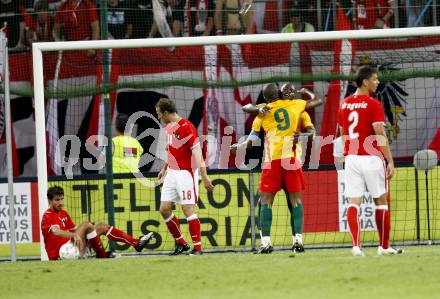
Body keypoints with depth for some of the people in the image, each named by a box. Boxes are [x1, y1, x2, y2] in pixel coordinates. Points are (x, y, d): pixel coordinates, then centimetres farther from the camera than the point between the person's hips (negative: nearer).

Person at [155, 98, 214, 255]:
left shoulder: (186, 127, -15)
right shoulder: (169, 128, 12)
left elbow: (197, 152, -19)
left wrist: (204, 176, -23)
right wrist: (164, 168, 29)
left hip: (185, 173, -9)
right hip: (171, 174, 9)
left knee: (188, 209, -11)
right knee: (164, 209, 5)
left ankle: (197, 247, -6)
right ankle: (181, 243, 17)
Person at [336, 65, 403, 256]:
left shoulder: (344, 105, 10)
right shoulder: (373, 105, -10)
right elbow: (380, 136, -14)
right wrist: (390, 162, -12)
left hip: (351, 159, 5)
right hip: (371, 158, -5)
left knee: (353, 202, 0)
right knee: (381, 201, 8)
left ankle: (356, 245, -12)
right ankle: (384, 246, 14)